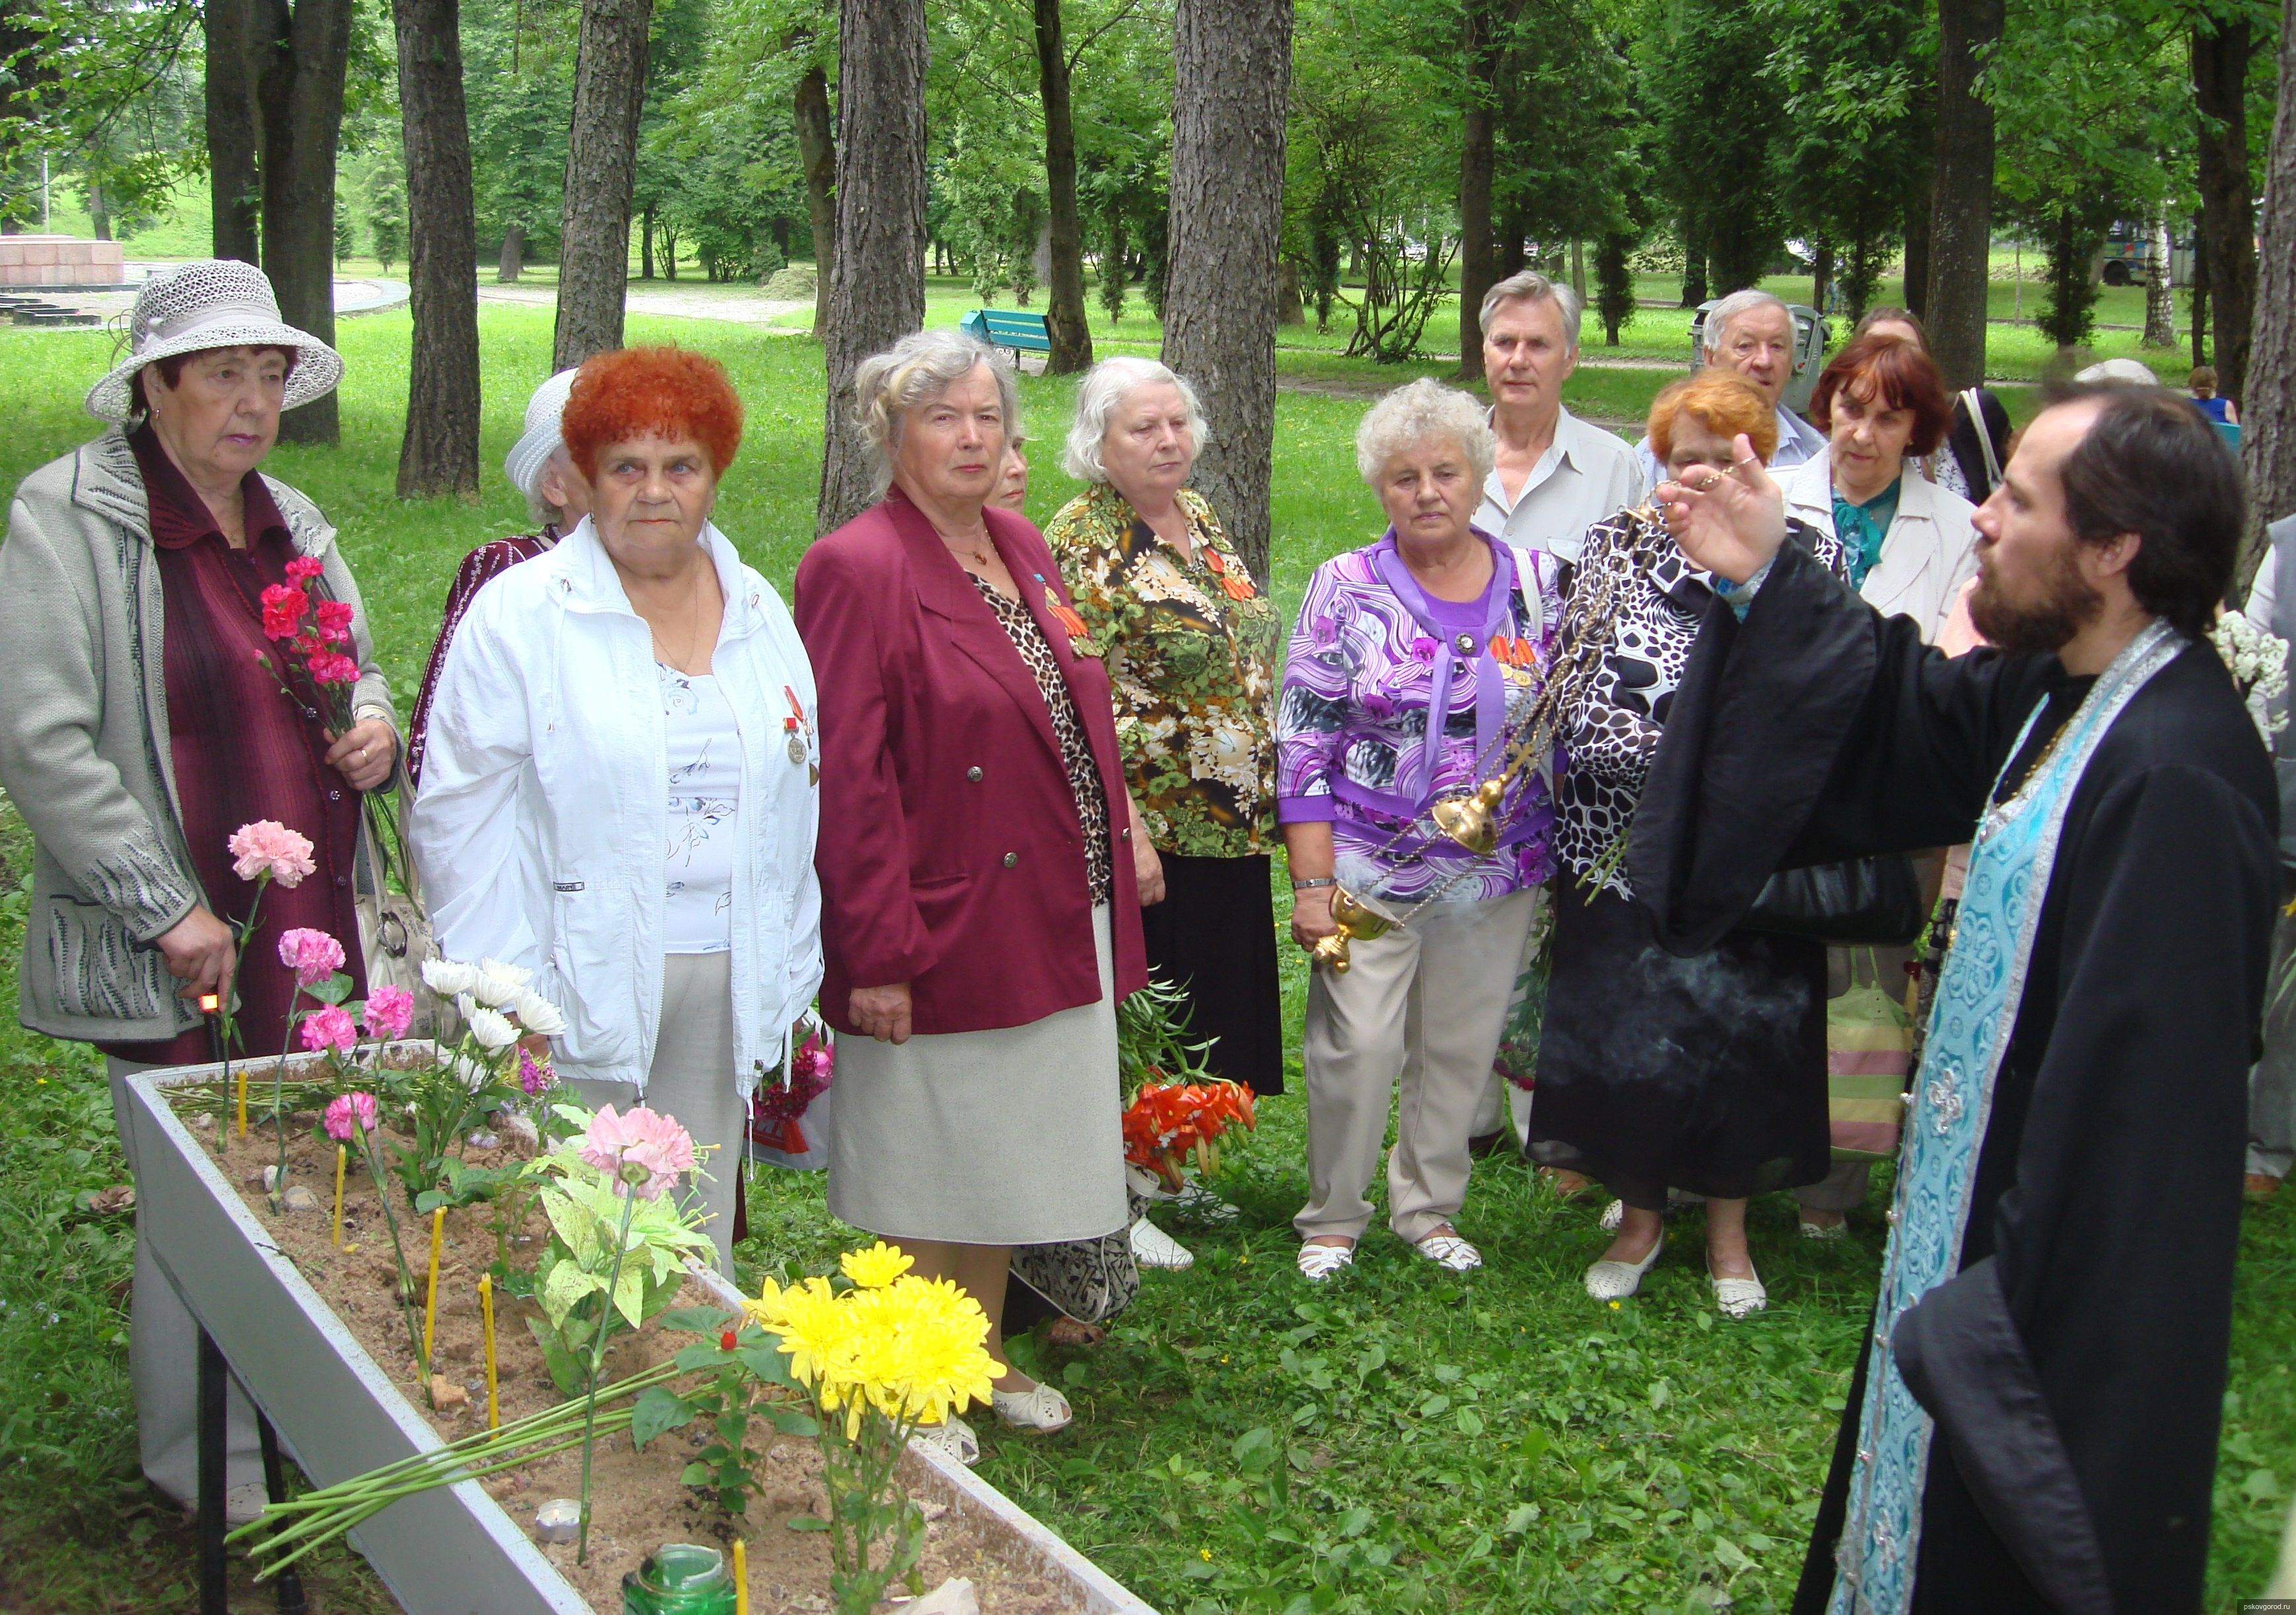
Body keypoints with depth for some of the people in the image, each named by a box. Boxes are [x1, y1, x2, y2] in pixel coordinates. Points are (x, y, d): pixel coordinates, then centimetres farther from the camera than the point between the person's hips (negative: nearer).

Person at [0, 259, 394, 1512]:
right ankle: (209, 1477, 20)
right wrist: (168, 911, -16)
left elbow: (355, 667, 27)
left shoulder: (289, 520, 12)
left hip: (310, 935, 6)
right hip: (171, 957, -6)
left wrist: (374, 727, 2)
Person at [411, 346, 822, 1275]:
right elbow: (463, 817, -4)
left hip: (725, 987, 4)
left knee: (699, 1249, 9)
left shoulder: (760, 615, 13)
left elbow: (796, 801, 16)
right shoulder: (520, 614, -2)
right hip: (581, 982, -4)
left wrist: (789, 979, 12)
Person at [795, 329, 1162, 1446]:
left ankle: (985, 1357, 35)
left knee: (1005, 1156, 19)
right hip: (940, 933, -8)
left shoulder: (1023, 549, 10)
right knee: (924, 1170, 6)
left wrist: (1121, 844, 12)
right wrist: (878, 952, -21)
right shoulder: (859, 569, -15)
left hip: (1050, 923, 8)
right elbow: (846, 780, -18)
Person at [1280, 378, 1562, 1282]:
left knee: (1462, 1047, 12)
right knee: (1357, 1045, -3)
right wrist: (1312, 881, -12)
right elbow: (1302, 742, -7)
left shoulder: (1536, 582, 2)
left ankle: (1429, 1207, 31)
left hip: (1499, 869, 3)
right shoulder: (1347, 588, -6)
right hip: (1371, 864, -3)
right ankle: (1331, 1217, 18)